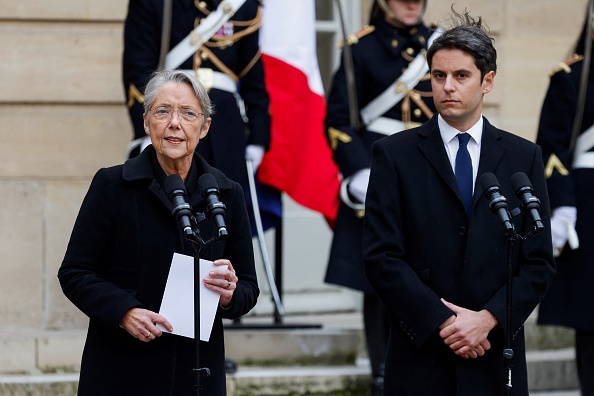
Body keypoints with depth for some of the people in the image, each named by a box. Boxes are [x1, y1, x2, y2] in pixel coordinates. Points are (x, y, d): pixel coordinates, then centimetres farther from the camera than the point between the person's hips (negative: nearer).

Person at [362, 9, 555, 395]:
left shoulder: (524, 157, 7)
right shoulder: (394, 155, 2)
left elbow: (540, 261, 4)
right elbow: (382, 257, -5)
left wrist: (488, 319, -10)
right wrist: (442, 323, -12)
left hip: (496, 362, 1)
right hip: (420, 359, -1)